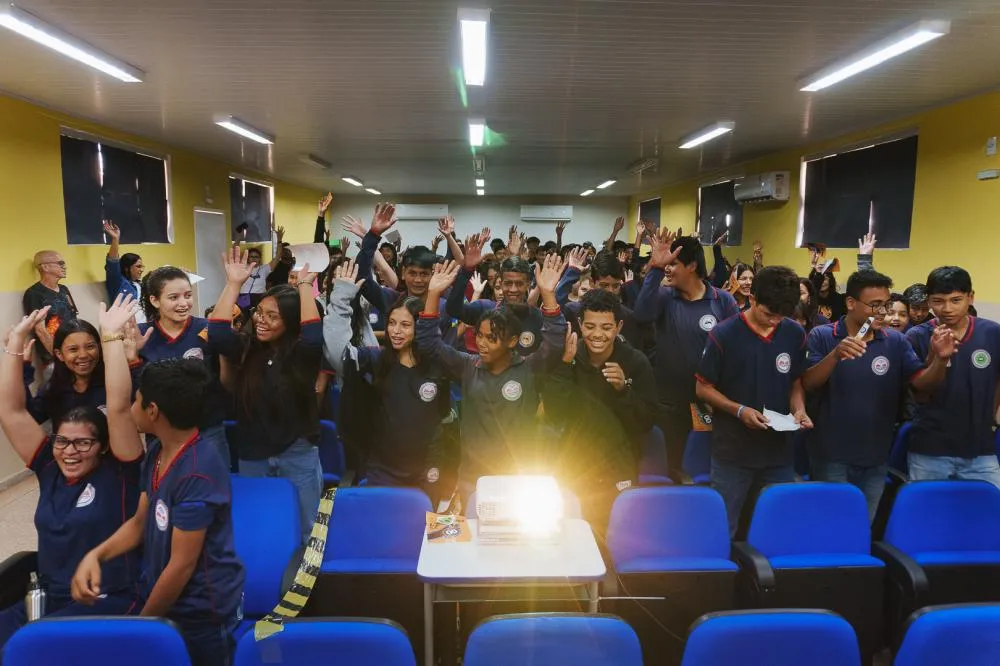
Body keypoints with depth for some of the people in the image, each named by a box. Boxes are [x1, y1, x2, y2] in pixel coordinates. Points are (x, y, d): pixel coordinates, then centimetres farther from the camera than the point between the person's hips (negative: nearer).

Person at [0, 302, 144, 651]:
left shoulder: (118, 472, -6)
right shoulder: (50, 470, 7)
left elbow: (118, 408, -20)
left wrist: (111, 337, -21)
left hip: (109, 601, -5)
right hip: (48, 598, 6)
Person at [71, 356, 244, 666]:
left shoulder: (198, 472, -29)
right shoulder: (158, 451, -1)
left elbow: (181, 565, -23)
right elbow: (140, 522, 9)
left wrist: (142, 623, -9)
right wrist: (96, 555, -9)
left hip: (200, 613, -8)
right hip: (163, 596, 8)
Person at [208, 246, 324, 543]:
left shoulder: (302, 352, -8)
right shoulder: (245, 347, -1)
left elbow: (314, 335, -28)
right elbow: (217, 333, -18)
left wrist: (304, 285, -24)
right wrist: (233, 284, -19)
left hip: (297, 455, -3)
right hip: (252, 456, 3)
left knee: (304, 531, 11)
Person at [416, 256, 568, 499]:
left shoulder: (529, 369, -5)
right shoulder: (468, 366, 2)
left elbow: (555, 342, -19)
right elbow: (429, 343, -2)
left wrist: (548, 294, -30)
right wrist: (434, 294, -12)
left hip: (523, 476, -2)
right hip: (473, 476, 2)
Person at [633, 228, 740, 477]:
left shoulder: (723, 301, -3)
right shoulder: (665, 296, -2)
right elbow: (641, 315, -24)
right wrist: (655, 269, -32)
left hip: (710, 400, 0)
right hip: (669, 402, 1)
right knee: (669, 467, 13)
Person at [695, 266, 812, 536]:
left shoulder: (795, 335, 0)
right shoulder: (724, 334, -11)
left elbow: (796, 382, 11)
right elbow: (703, 388, -6)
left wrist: (799, 410, -9)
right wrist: (740, 410, -19)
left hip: (779, 451, 3)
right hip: (733, 452, -3)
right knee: (723, 528, 9)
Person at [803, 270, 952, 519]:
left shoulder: (896, 341, 1)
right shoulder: (822, 336, -8)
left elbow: (922, 384, -4)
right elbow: (807, 385, -18)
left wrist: (940, 359, -24)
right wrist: (835, 355, -35)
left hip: (876, 458, 4)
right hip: (832, 456, -3)